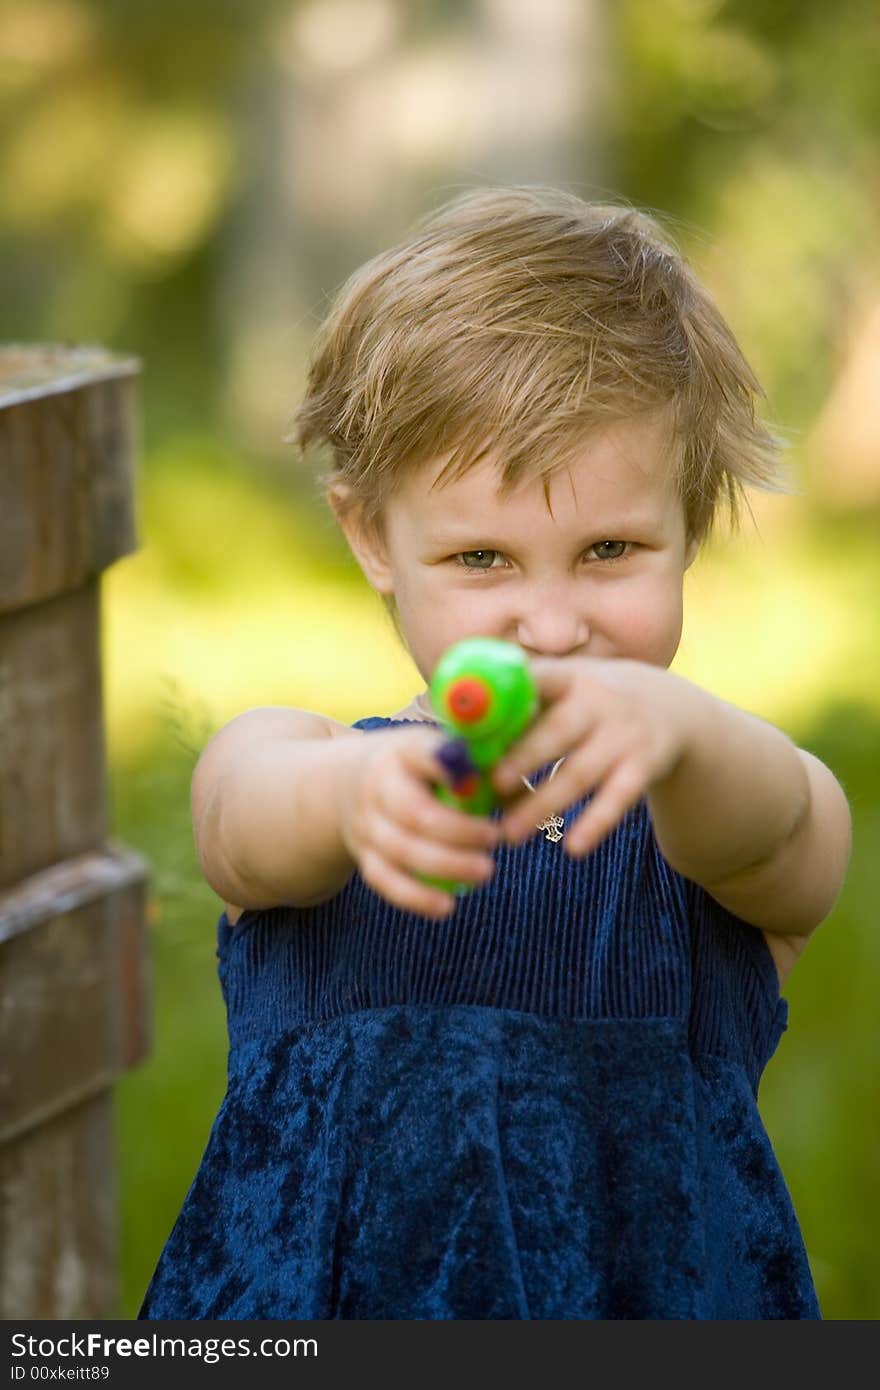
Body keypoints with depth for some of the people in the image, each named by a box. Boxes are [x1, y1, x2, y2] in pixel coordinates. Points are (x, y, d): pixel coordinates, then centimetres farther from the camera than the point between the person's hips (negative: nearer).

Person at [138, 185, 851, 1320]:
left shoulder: (750, 795, 5)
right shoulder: (276, 763, 6)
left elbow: (763, 831, -18)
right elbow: (254, 819, -17)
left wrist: (673, 726, -41)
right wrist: (362, 790, -41)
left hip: (657, 1282, 0)